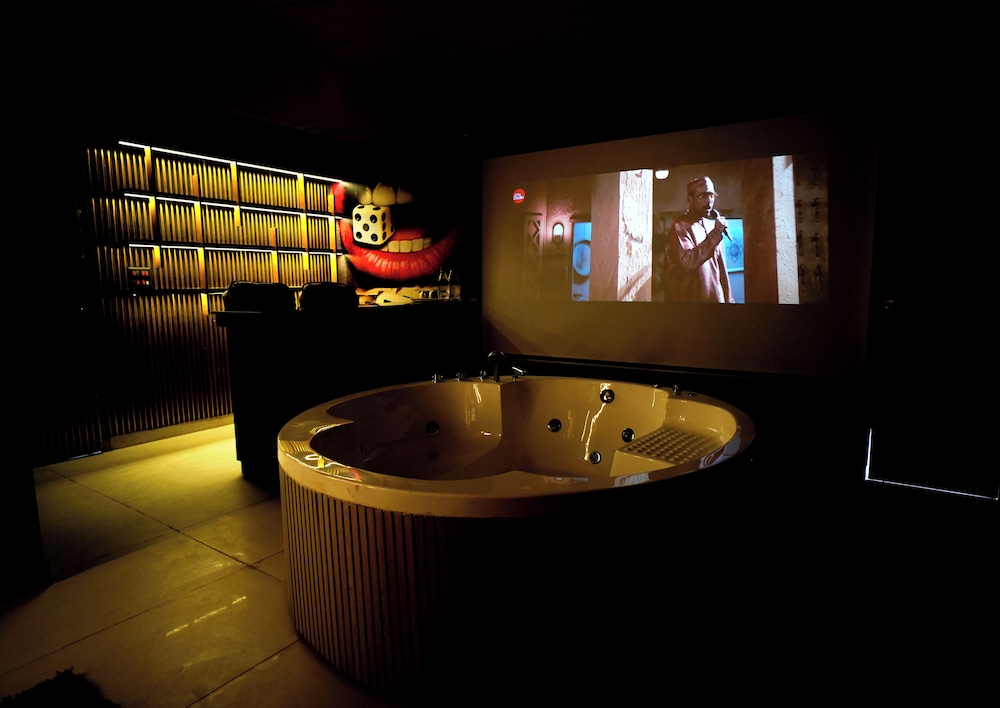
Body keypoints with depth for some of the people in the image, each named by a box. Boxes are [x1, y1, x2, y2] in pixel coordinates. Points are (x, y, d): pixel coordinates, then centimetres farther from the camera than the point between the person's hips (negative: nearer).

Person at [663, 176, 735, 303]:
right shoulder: (680, 226, -11)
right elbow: (687, 261, -26)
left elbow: (720, 265, 14)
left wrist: (728, 298, 12)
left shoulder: (712, 225, 11)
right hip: (691, 298, -6)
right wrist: (715, 233, -21)